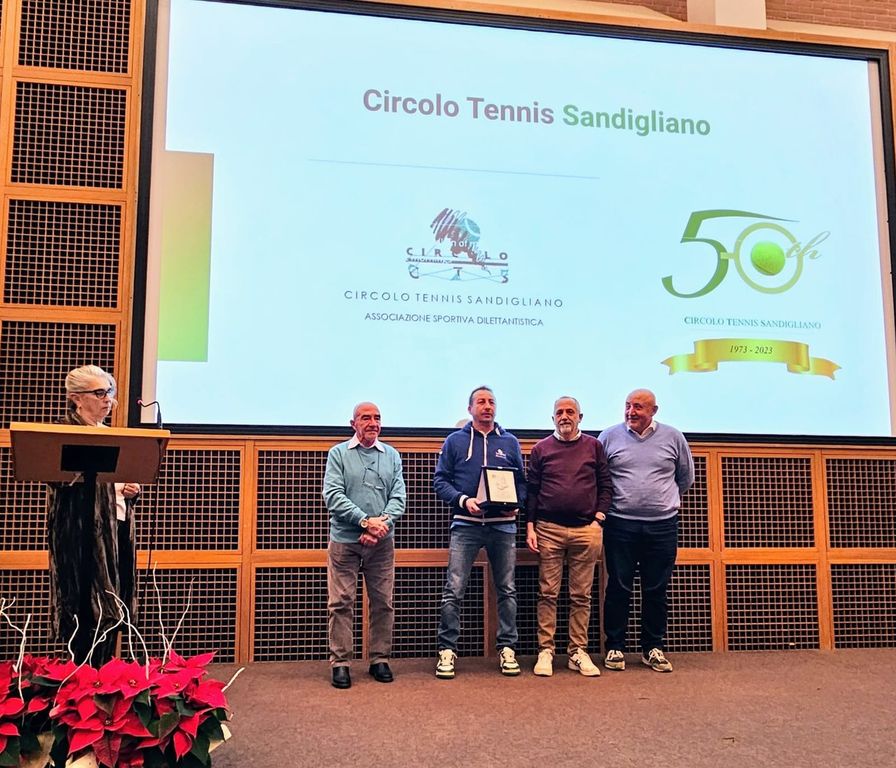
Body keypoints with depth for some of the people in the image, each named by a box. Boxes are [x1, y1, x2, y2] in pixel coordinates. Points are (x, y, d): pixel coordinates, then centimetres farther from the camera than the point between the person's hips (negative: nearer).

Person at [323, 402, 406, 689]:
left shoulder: (392, 455, 10)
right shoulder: (338, 453, 1)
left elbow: (399, 496, 3)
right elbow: (333, 495, -9)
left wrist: (383, 522, -16)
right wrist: (365, 521, -18)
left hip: (382, 542, 3)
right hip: (344, 540, -3)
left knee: (382, 602, 7)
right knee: (341, 602, 0)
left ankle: (380, 659, 19)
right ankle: (340, 662, 9)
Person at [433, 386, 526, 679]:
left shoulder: (510, 442, 12)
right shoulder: (455, 441, 6)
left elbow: (522, 481, 13)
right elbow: (440, 481, 2)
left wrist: (515, 504, -6)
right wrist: (463, 500, -13)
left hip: (503, 525, 2)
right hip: (465, 525, -2)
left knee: (507, 590, 7)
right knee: (454, 590, -6)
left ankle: (507, 648, 17)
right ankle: (447, 649, 3)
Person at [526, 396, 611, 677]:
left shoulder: (594, 446, 9)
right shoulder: (541, 449, 8)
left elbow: (605, 483, 10)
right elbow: (531, 489, 7)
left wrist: (599, 516, -1)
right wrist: (530, 527, 1)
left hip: (585, 530, 1)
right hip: (548, 529, 0)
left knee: (581, 595, 5)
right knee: (547, 593, 1)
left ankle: (578, 652, 12)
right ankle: (545, 650, 8)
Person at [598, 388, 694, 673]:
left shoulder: (673, 437, 4)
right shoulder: (609, 437, 1)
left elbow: (686, 477, 17)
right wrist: (605, 505, 8)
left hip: (662, 525, 1)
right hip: (620, 524, -1)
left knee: (656, 591, 8)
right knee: (618, 588, 3)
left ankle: (654, 648, 21)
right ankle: (615, 647, 15)